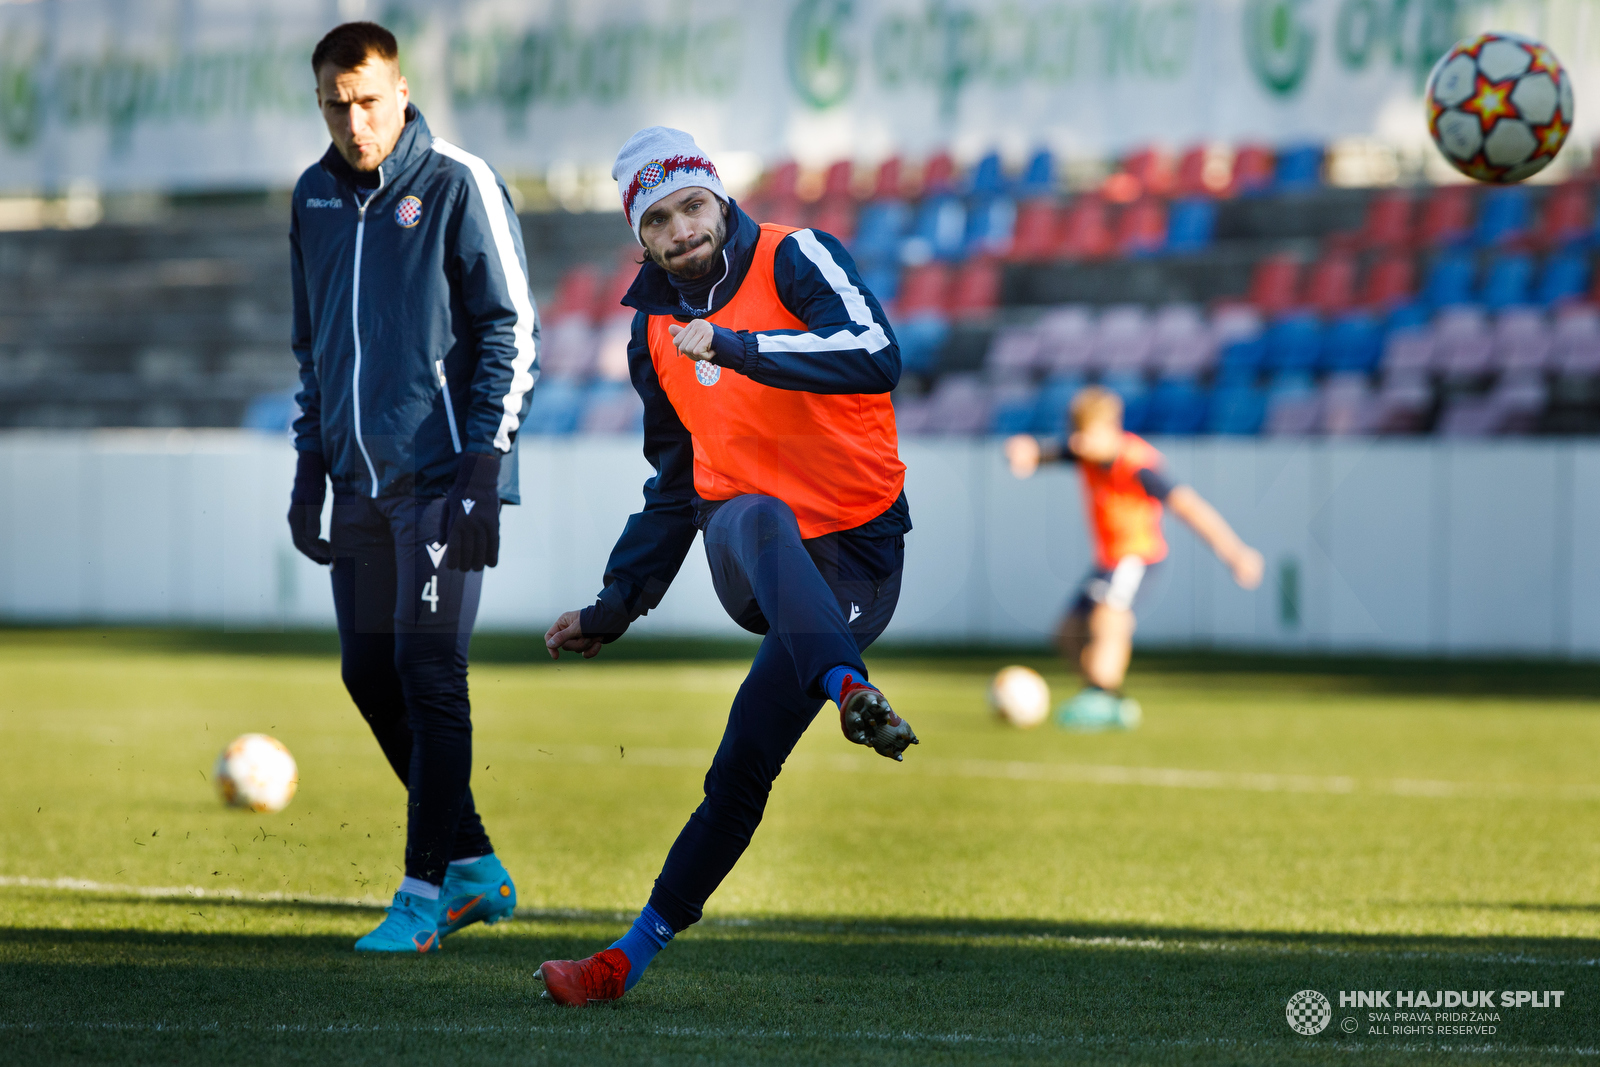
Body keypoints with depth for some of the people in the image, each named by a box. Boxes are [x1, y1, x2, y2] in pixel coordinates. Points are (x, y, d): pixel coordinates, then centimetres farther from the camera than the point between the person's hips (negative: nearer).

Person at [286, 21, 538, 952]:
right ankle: (476, 867, 17)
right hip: (362, 480, 7)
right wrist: (311, 468, 17)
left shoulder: (459, 185, -7)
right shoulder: (316, 198, 12)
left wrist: (481, 470, -15)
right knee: (371, 675, 6)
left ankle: (425, 893, -5)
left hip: (442, 476, -7)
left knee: (429, 672, -9)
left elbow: (513, 334, -8)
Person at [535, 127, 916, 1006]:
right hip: (742, 558, 3)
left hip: (849, 562, -3)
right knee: (756, 519, -36)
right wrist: (614, 607, 25)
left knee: (740, 776, -16)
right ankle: (851, 693, -57)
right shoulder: (657, 332, 14)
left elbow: (876, 358, -25)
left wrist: (735, 347, -29)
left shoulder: (795, 261, -5)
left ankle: (633, 955, -17)